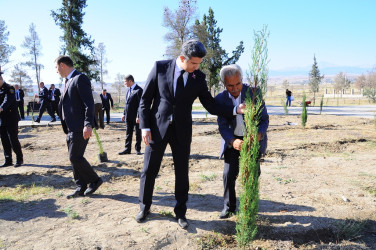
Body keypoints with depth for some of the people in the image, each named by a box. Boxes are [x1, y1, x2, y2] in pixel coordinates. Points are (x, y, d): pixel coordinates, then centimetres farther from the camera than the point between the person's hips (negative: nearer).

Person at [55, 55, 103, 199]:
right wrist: (66, 127, 20)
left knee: (75, 157, -8)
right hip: (71, 128, 10)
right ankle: (81, 188, 19)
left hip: (80, 128, -10)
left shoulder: (80, 79, -11)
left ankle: (95, 180, 9)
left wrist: (88, 125, -27)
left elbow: (89, 103, -19)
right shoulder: (68, 81, 20)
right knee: (74, 158, 10)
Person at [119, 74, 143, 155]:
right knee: (128, 133, 11)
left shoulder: (138, 90, -12)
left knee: (138, 133, 5)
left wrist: (138, 116, -20)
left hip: (136, 116, -8)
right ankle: (127, 149, 18)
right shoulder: (129, 90, 14)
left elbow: (140, 104, -16)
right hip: (128, 116, 8)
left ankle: (138, 149, 15)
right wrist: (124, 114, 13)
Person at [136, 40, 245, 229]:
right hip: (157, 127, -1)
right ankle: (144, 207, 33)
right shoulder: (160, 67, -6)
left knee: (182, 172, 8)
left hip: (182, 130, 1)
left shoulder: (199, 77, -2)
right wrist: (145, 126, -9)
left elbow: (211, 106, 0)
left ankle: (180, 212, 27)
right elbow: (145, 99, -3)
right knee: (149, 170, 9)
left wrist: (235, 109, -14)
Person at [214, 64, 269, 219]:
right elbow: (222, 126, -15)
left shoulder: (254, 93, -18)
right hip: (232, 139, 1)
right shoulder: (221, 99, -14)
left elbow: (264, 119, -13)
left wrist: (258, 135, -35)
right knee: (229, 174, -2)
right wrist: (233, 141, -35)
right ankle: (229, 206, 16)